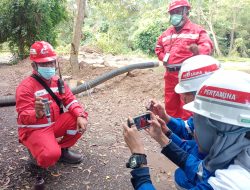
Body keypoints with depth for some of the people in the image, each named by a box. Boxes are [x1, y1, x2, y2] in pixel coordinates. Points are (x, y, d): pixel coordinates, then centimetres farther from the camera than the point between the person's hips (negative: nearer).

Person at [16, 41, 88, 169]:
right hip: (34, 130, -7)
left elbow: (70, 100, -2)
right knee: (50, 155, -31)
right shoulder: (26, 87, -19)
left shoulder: (57, 81, 2)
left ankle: (62, 149, 8)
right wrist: (37, 114, -50)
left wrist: (80, 116, -21)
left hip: (55, 124, 7)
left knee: (80, 120, -12)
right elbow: (23, 117, -26)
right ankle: (36, 150, 7)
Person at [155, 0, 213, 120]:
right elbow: (158, 48, 30)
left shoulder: (196, 30, -2)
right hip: (170, 75, 7)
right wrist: (163, 58, 12)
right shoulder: (167, 33, 16)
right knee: (170, 105, 15)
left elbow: (207, 46, -15)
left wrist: (198, 50, -37)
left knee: (187, 107, -2)